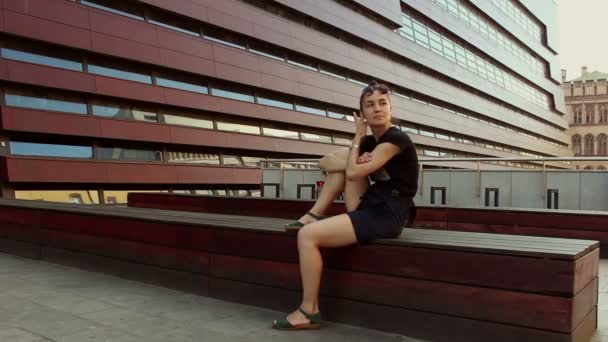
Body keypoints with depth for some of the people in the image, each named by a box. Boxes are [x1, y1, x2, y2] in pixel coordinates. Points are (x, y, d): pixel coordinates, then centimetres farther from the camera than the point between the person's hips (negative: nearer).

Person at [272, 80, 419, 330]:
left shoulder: (397, 139, -13)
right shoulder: (370, 141, 13)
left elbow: (353, 173, -18)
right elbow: (325, 162, 5)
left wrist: (358, 136, -3)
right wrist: (354, 162, -14)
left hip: (387, 216, -9)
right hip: (369, 208, 9)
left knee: (307, 236, -17)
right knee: (339, 161, 5)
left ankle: (309, 311, -6)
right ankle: (314, 216, 2)